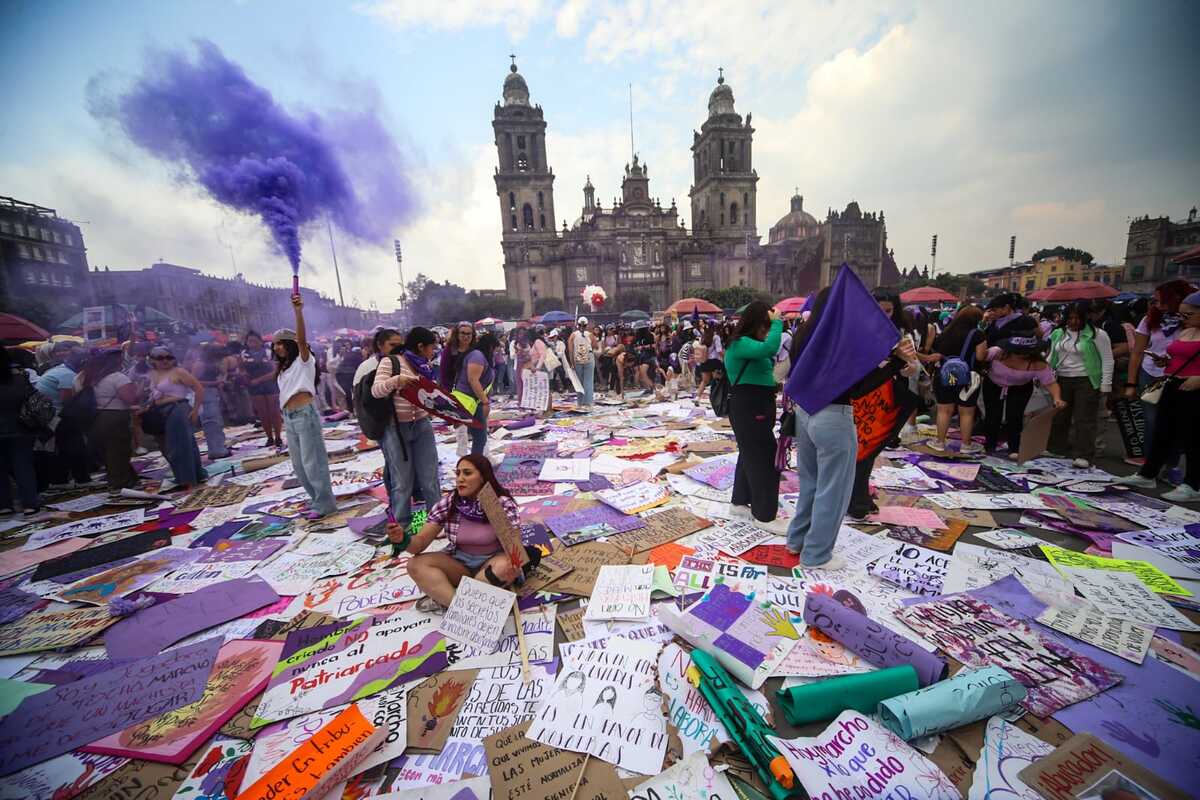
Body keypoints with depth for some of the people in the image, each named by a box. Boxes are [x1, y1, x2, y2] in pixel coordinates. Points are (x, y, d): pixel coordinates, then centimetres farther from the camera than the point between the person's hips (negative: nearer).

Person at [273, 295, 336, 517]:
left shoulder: (304, 360, -4)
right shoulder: (282, 368, 19)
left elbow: (302, 340, -23)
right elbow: (285, 395, 18)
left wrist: (298, 311, -38)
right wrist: (285, 418, 15)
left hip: (305, 415, -9)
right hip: (289, 418, 9)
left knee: (312, 462, -5)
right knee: (299, 465, 14)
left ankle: (325, 504, 5)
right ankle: (318, 500, 26)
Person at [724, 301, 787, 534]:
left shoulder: (748, 343, 13)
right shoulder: (741, 343, -18)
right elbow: (769, 348, -34)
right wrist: (777, 322, -22)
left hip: (756, 406, 11)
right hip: (748, 407, -11)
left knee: (750, 455, 18)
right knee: (766, 458, -5)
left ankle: (739, 502, 31)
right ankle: (765, 515, 7)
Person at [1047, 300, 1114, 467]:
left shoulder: (1097, 334, -6)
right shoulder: (1058, 333, 7)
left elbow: (1107, 361, -6)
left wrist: (1105, 385, -10)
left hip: (1087, 381, -5)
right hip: (1062, 380, 5)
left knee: (1084, 419, -4)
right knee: (1059, 416, 12)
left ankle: (1084, 455, 0)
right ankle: (1056, 449, 23)